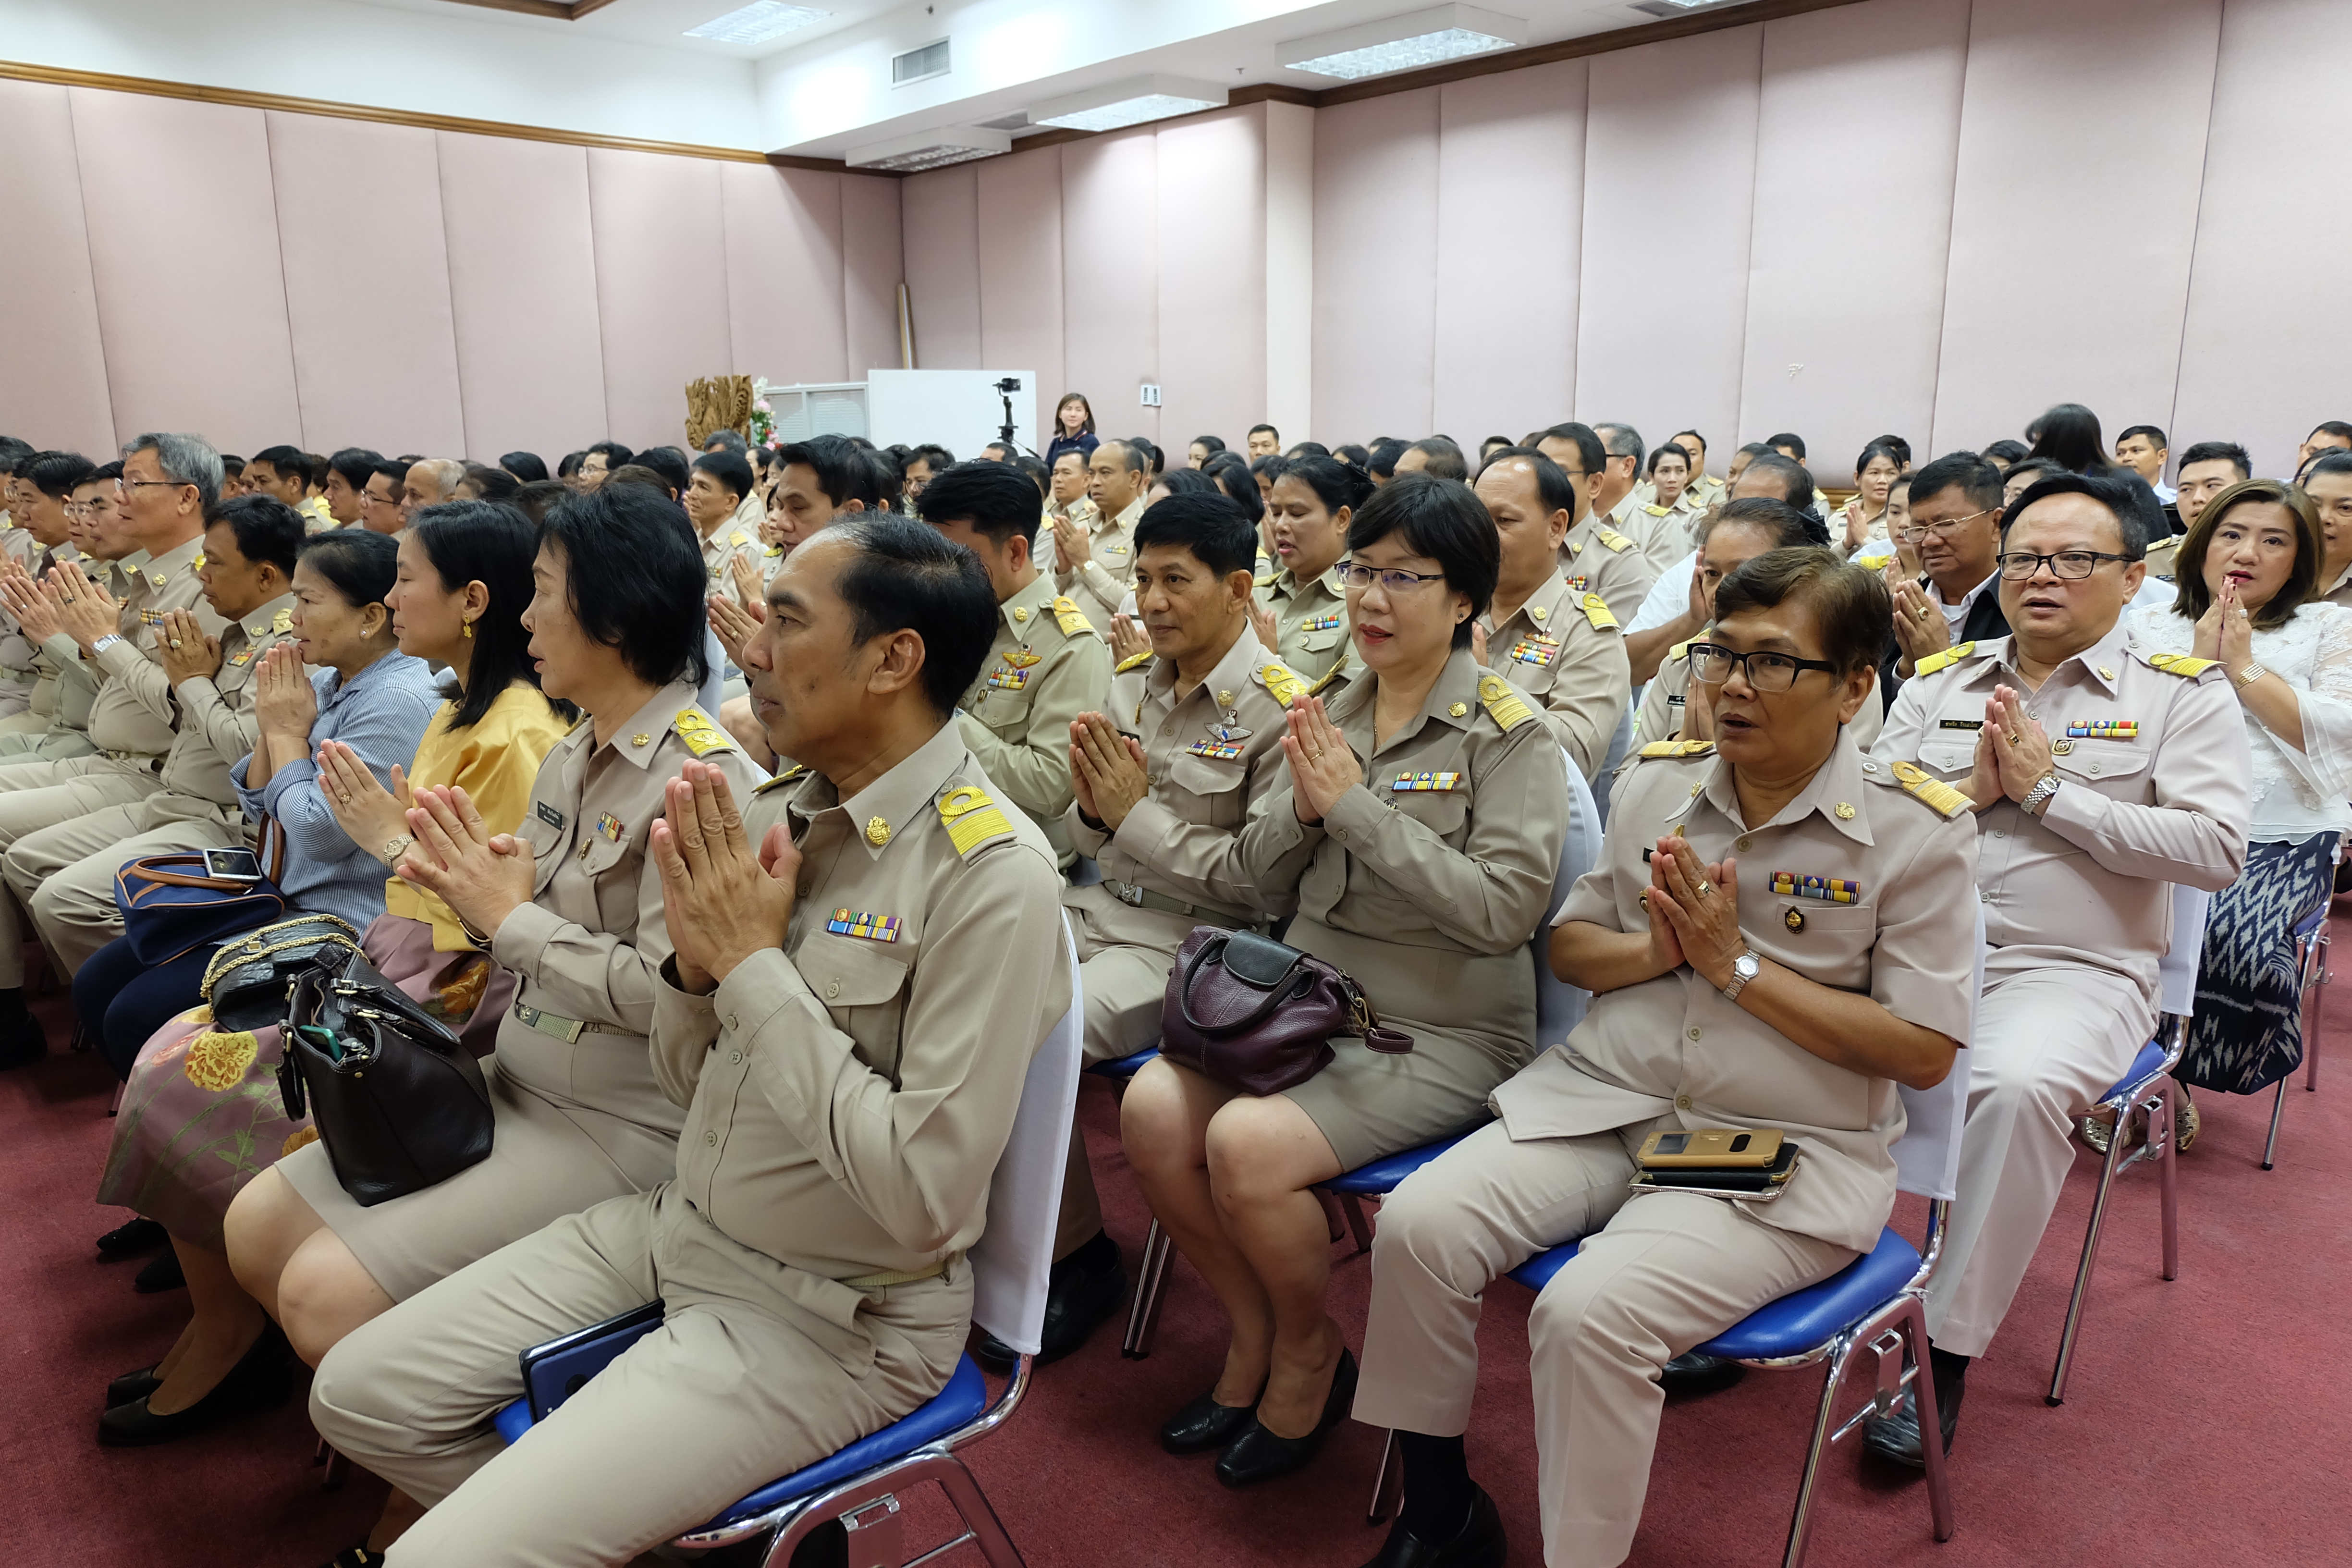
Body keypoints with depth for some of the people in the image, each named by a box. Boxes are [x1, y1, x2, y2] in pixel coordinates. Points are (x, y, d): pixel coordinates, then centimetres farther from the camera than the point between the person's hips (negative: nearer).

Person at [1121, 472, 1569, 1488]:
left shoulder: (1506, 735, -7)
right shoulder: (1332, 712, 9)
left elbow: (1505, 908, -18)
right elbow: (1266, 878, 11)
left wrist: (1358, 806, -19)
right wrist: (1302, 806, -10)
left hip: (1444, 1032, -5)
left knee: (1248, 1142, -26)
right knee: (1153, 1106, -18)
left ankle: (1310, 1348, 6)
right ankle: (1254, 1329, 8)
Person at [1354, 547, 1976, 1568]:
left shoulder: (1919, 831, -6)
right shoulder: (1657, 781, 7)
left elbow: (1924, 1053, -9)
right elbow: (1568, 946, 14)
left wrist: (1737, 965, -15)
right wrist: (1656, 954, -9)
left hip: (1787, 1152, -4)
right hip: (1604, 1098, 5)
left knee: (1590, 1310, -28)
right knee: (1418, 1224, -17)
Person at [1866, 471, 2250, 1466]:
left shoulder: (2182, 693, 5)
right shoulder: (1941, 679, 15)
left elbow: (2217, 850, -8)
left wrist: (2046, 789, -10)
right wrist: (1968, 789, -9)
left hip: (2071, 973, -3)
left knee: (2019, 1084, -35)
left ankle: (1948, 1354, -21)